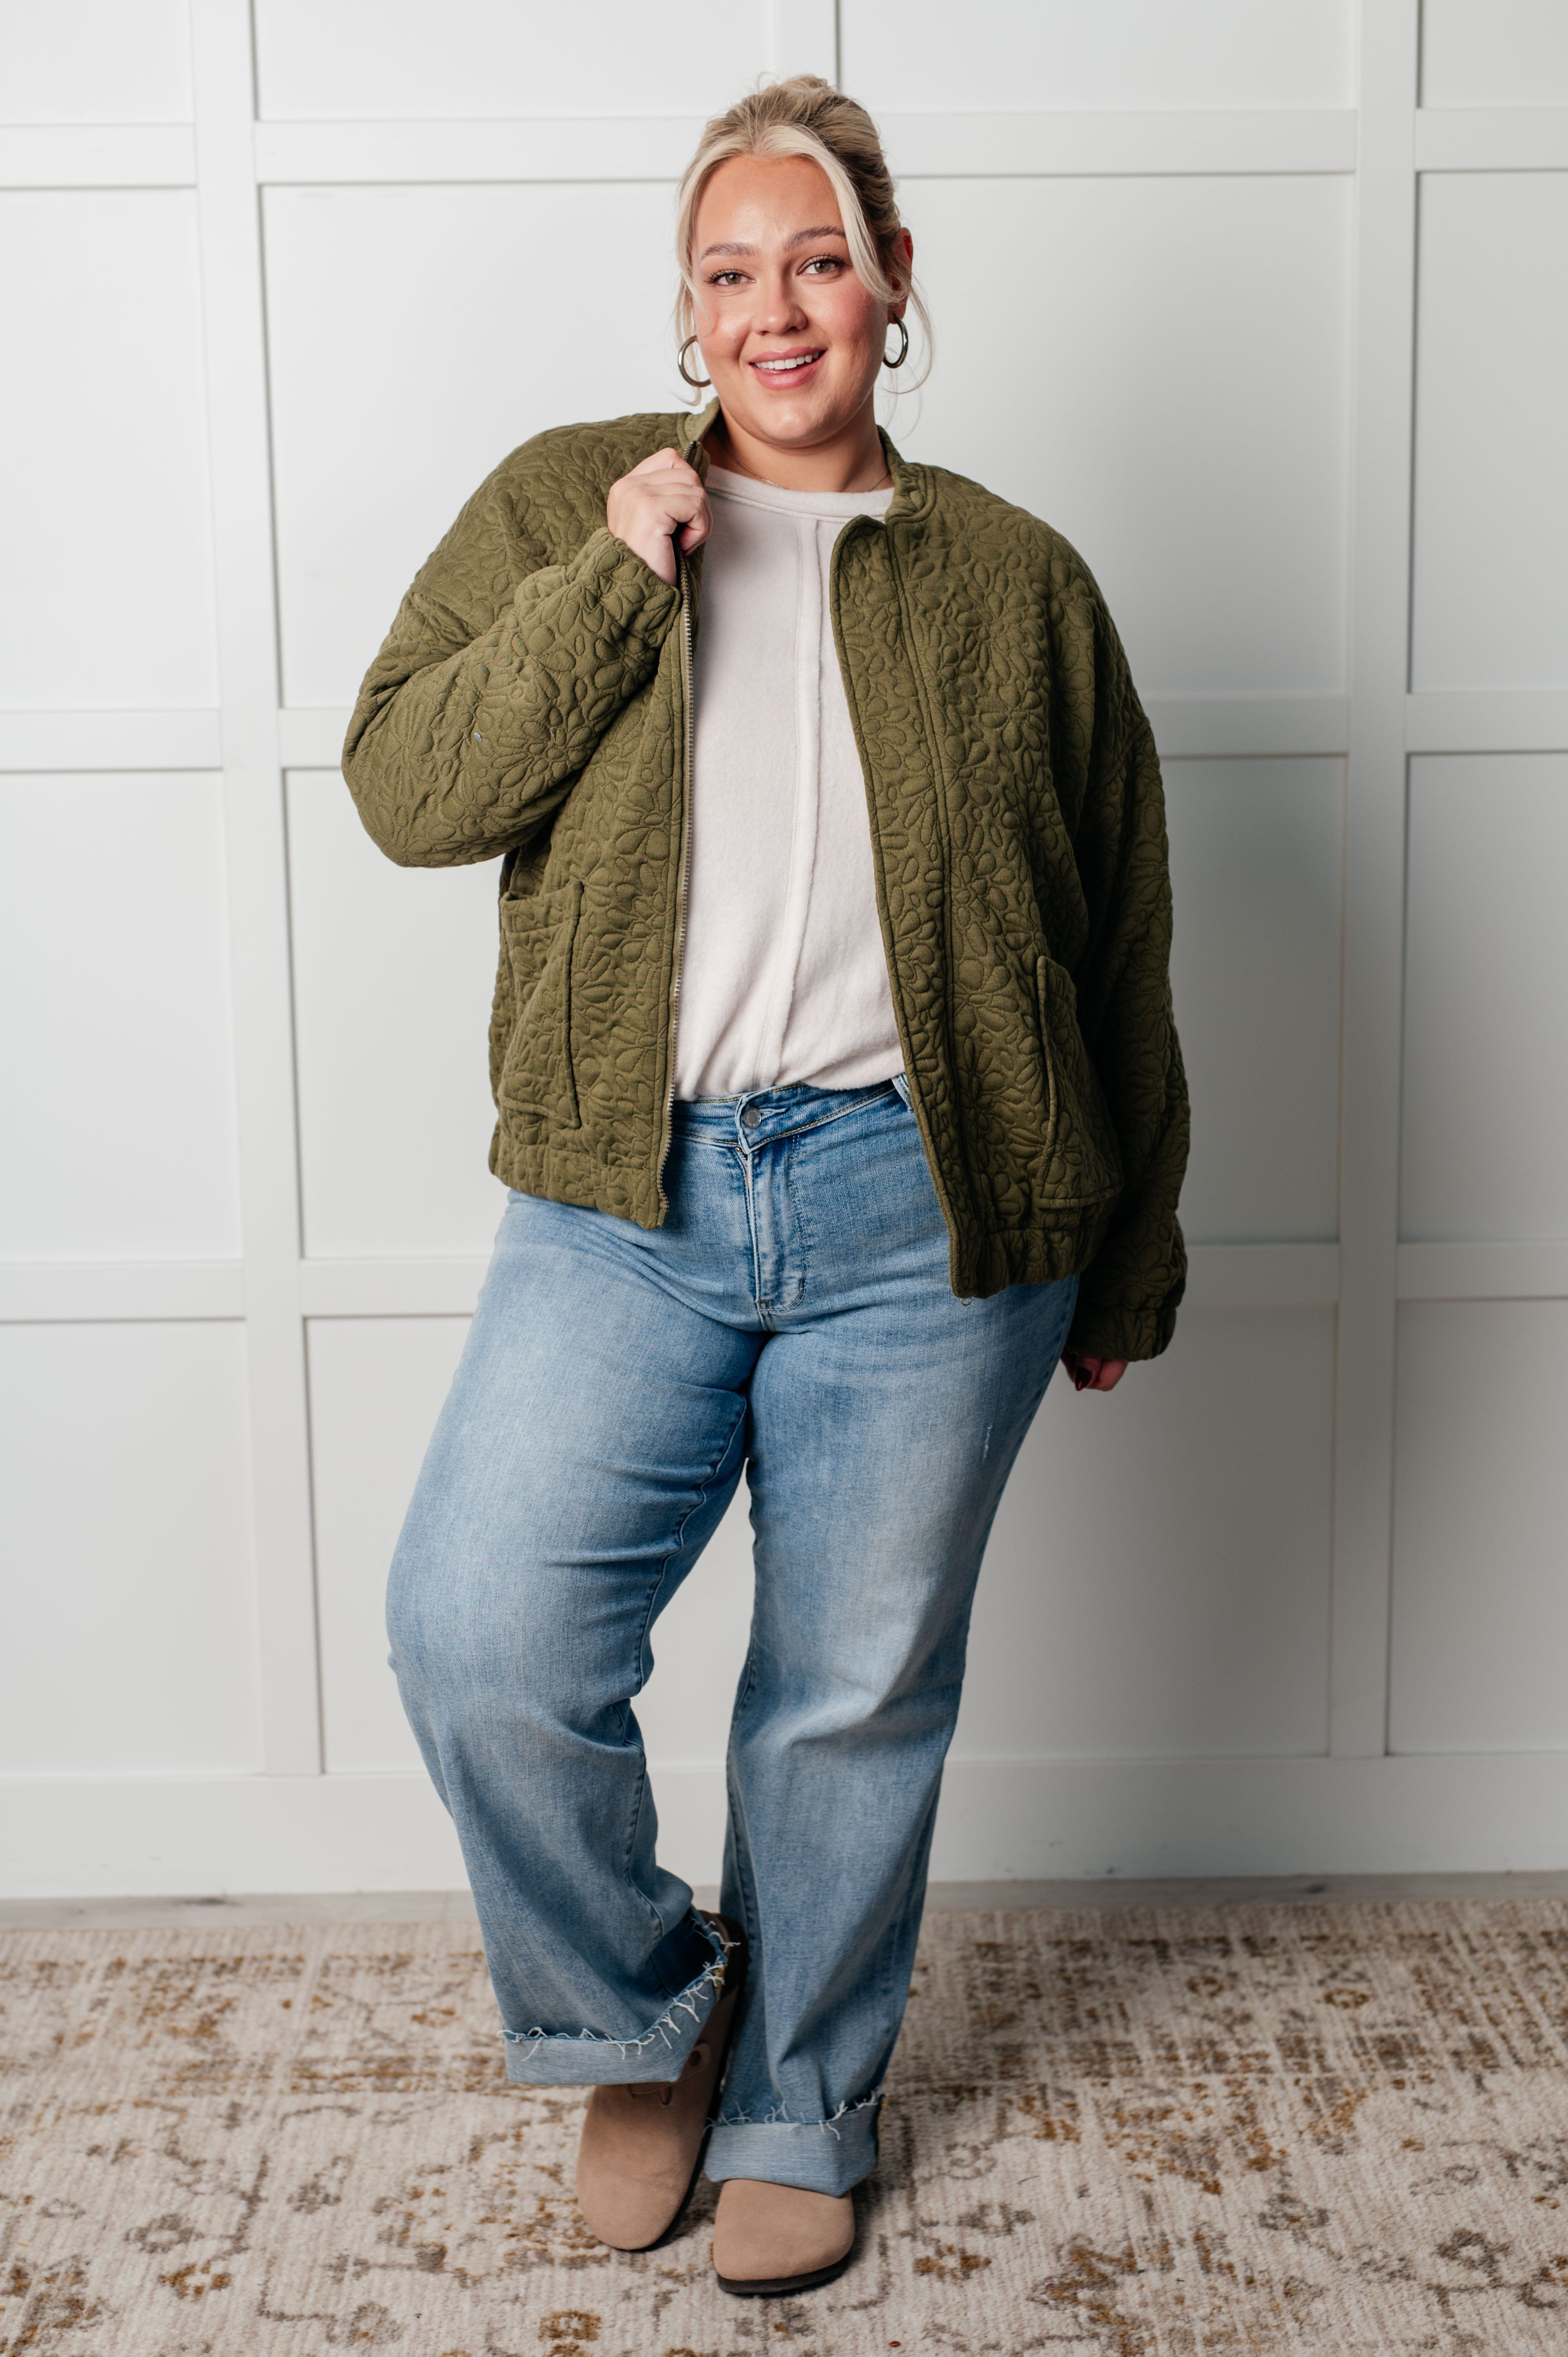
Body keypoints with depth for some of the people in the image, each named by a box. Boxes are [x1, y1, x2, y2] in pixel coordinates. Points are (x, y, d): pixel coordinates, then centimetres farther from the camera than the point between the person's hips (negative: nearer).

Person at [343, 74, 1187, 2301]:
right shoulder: (563, 503, 10)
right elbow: (402, 786, 1)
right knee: (480, 1636, -12)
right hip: (629, 1196, 0)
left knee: (858, 1694, 8)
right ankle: (646, 2017, 18)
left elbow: (1120, 940, 13)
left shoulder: (1017, 576, 10)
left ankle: (797, 2107, 32)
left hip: (925, 1207, 0)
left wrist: (1130, 1255, 13)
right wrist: (608, 583, -10)